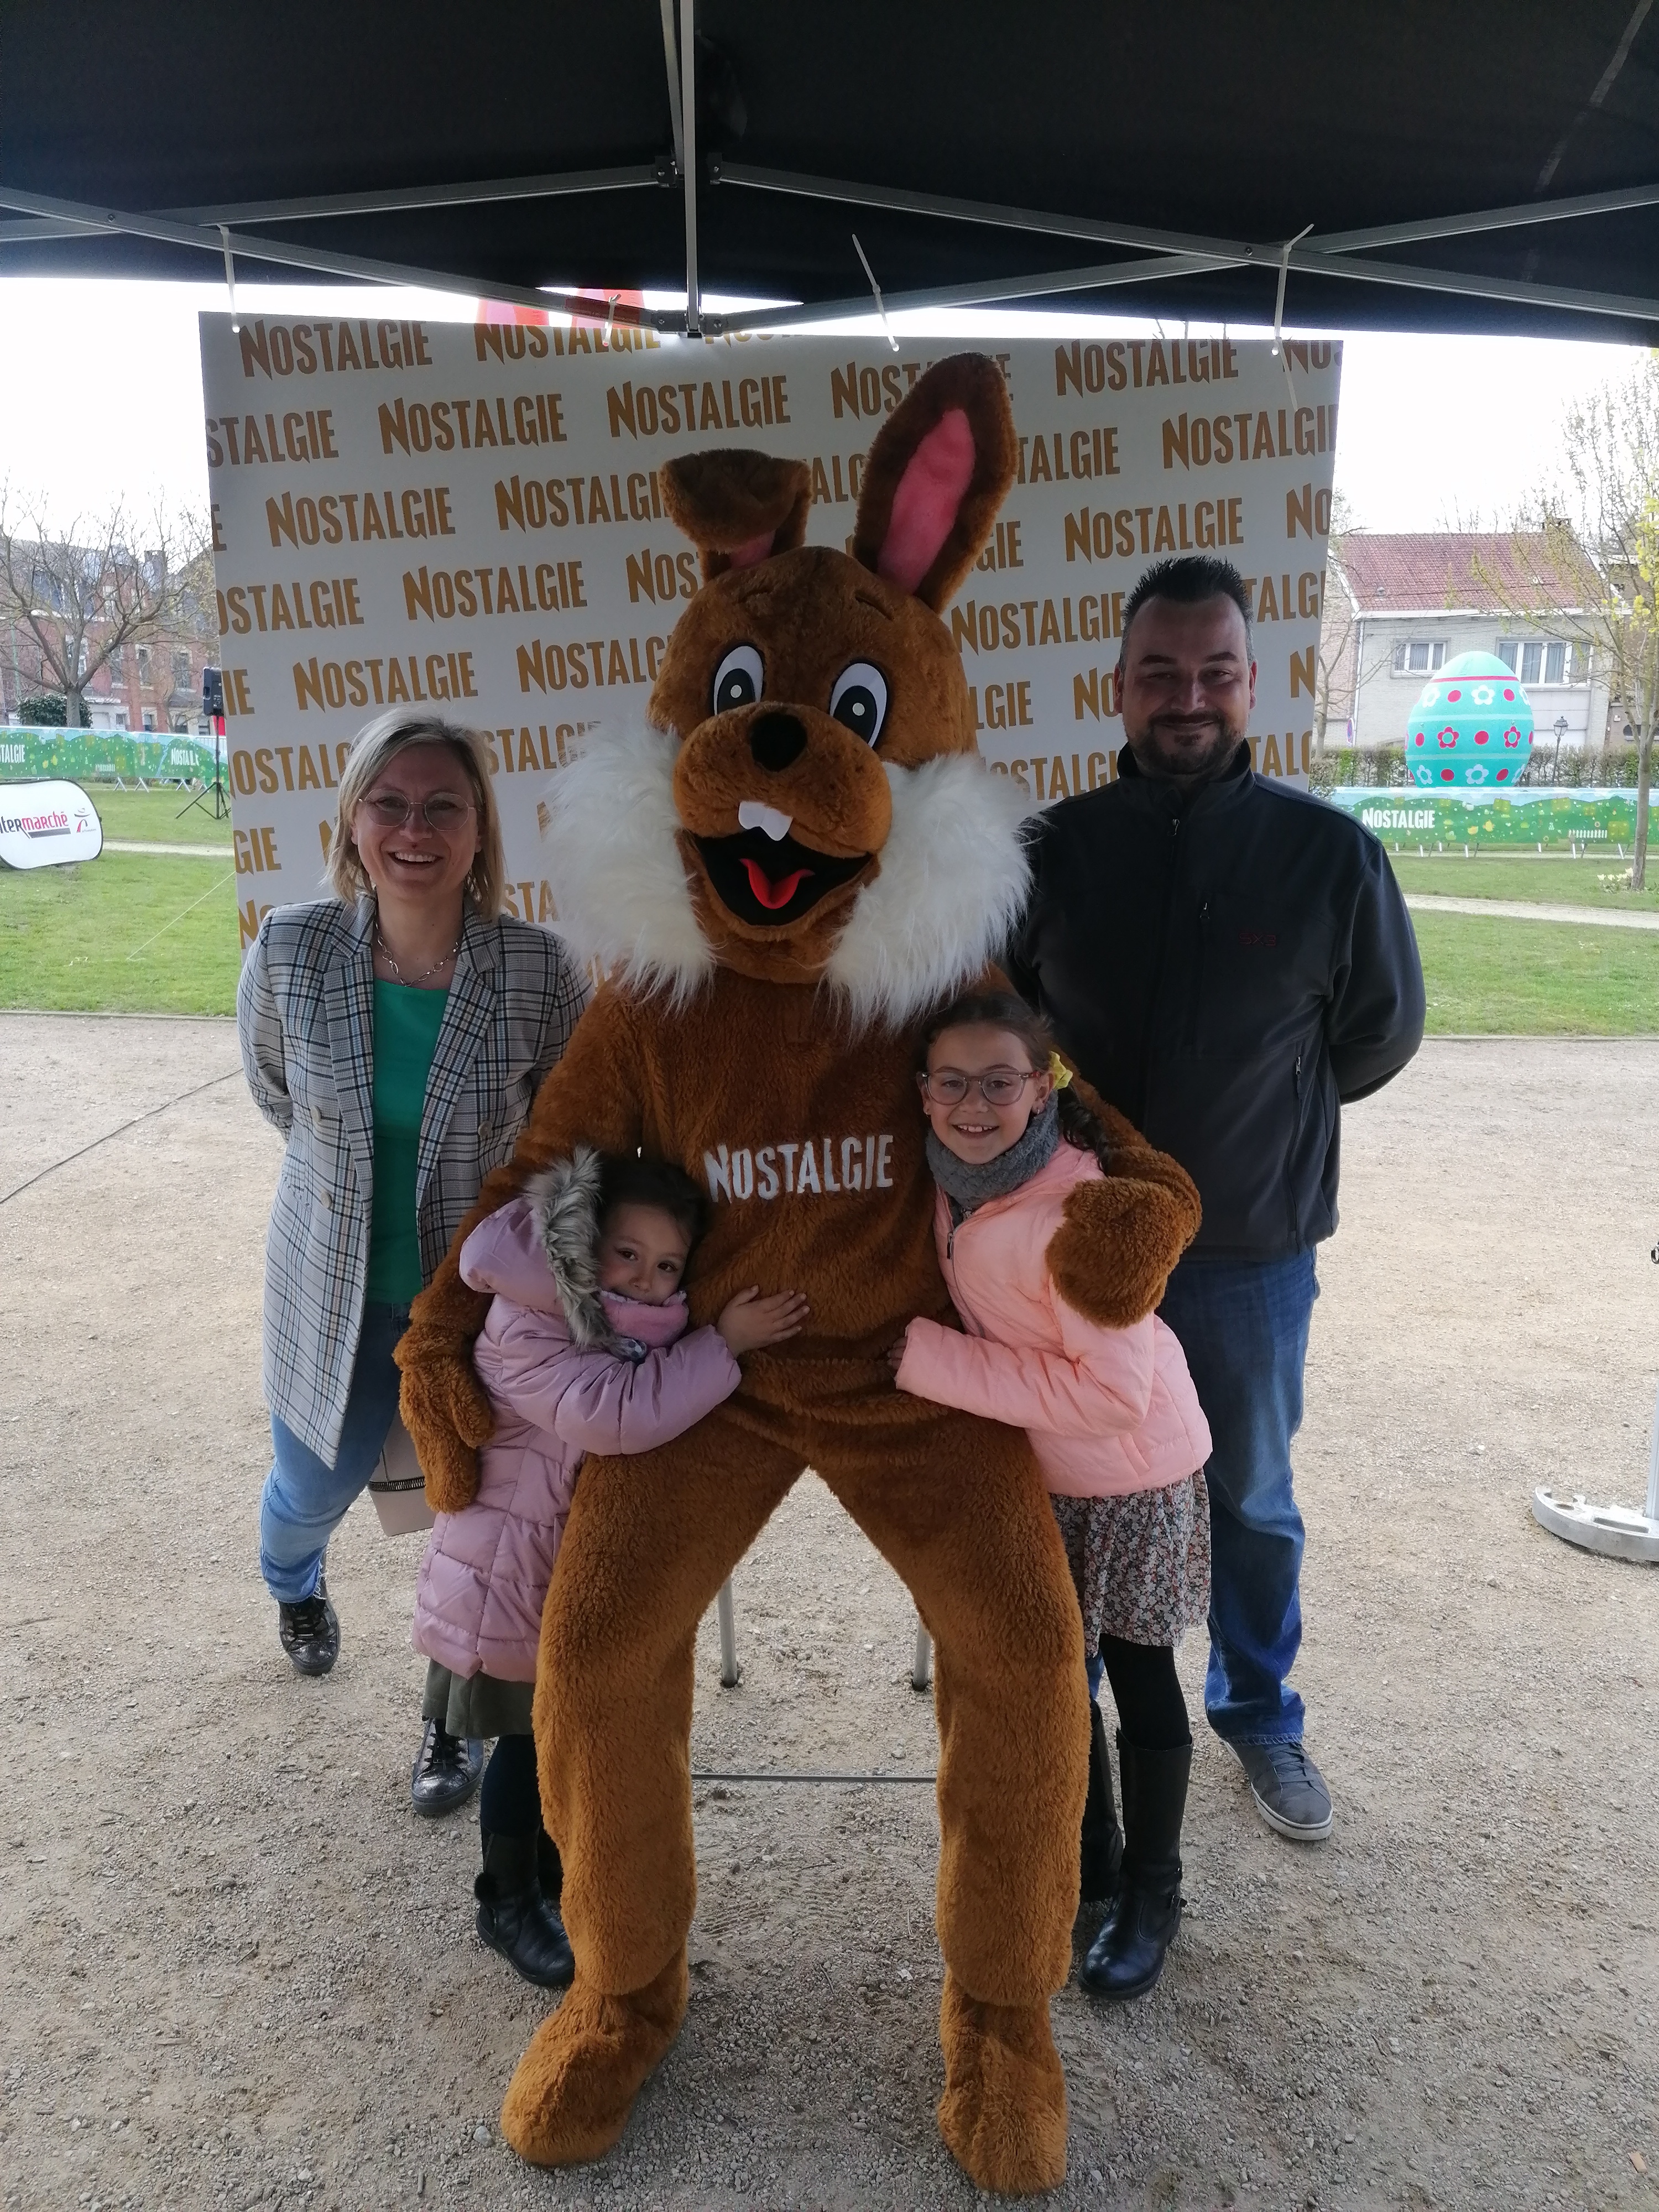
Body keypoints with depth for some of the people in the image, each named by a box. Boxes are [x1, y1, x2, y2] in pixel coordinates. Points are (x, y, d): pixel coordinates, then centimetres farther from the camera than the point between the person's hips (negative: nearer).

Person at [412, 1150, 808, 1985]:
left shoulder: (651, 1330, -1)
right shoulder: (525, 1331, -28)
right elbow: (617, 1412, -41)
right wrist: (724, 1344, -37)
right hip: (511, 1578, -7)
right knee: (528, 1743, 7)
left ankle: (553, 1875, 42)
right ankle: (506, 1902, 31)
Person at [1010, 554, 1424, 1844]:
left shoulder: (1330, 852, -10)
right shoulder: (1055, 850, -7)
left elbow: (1381, 1034, 3)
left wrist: (1260, 1111, 6)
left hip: (1254, 1252, 0)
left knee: (1254, 1503, 18)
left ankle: (1260, 1715, 42)